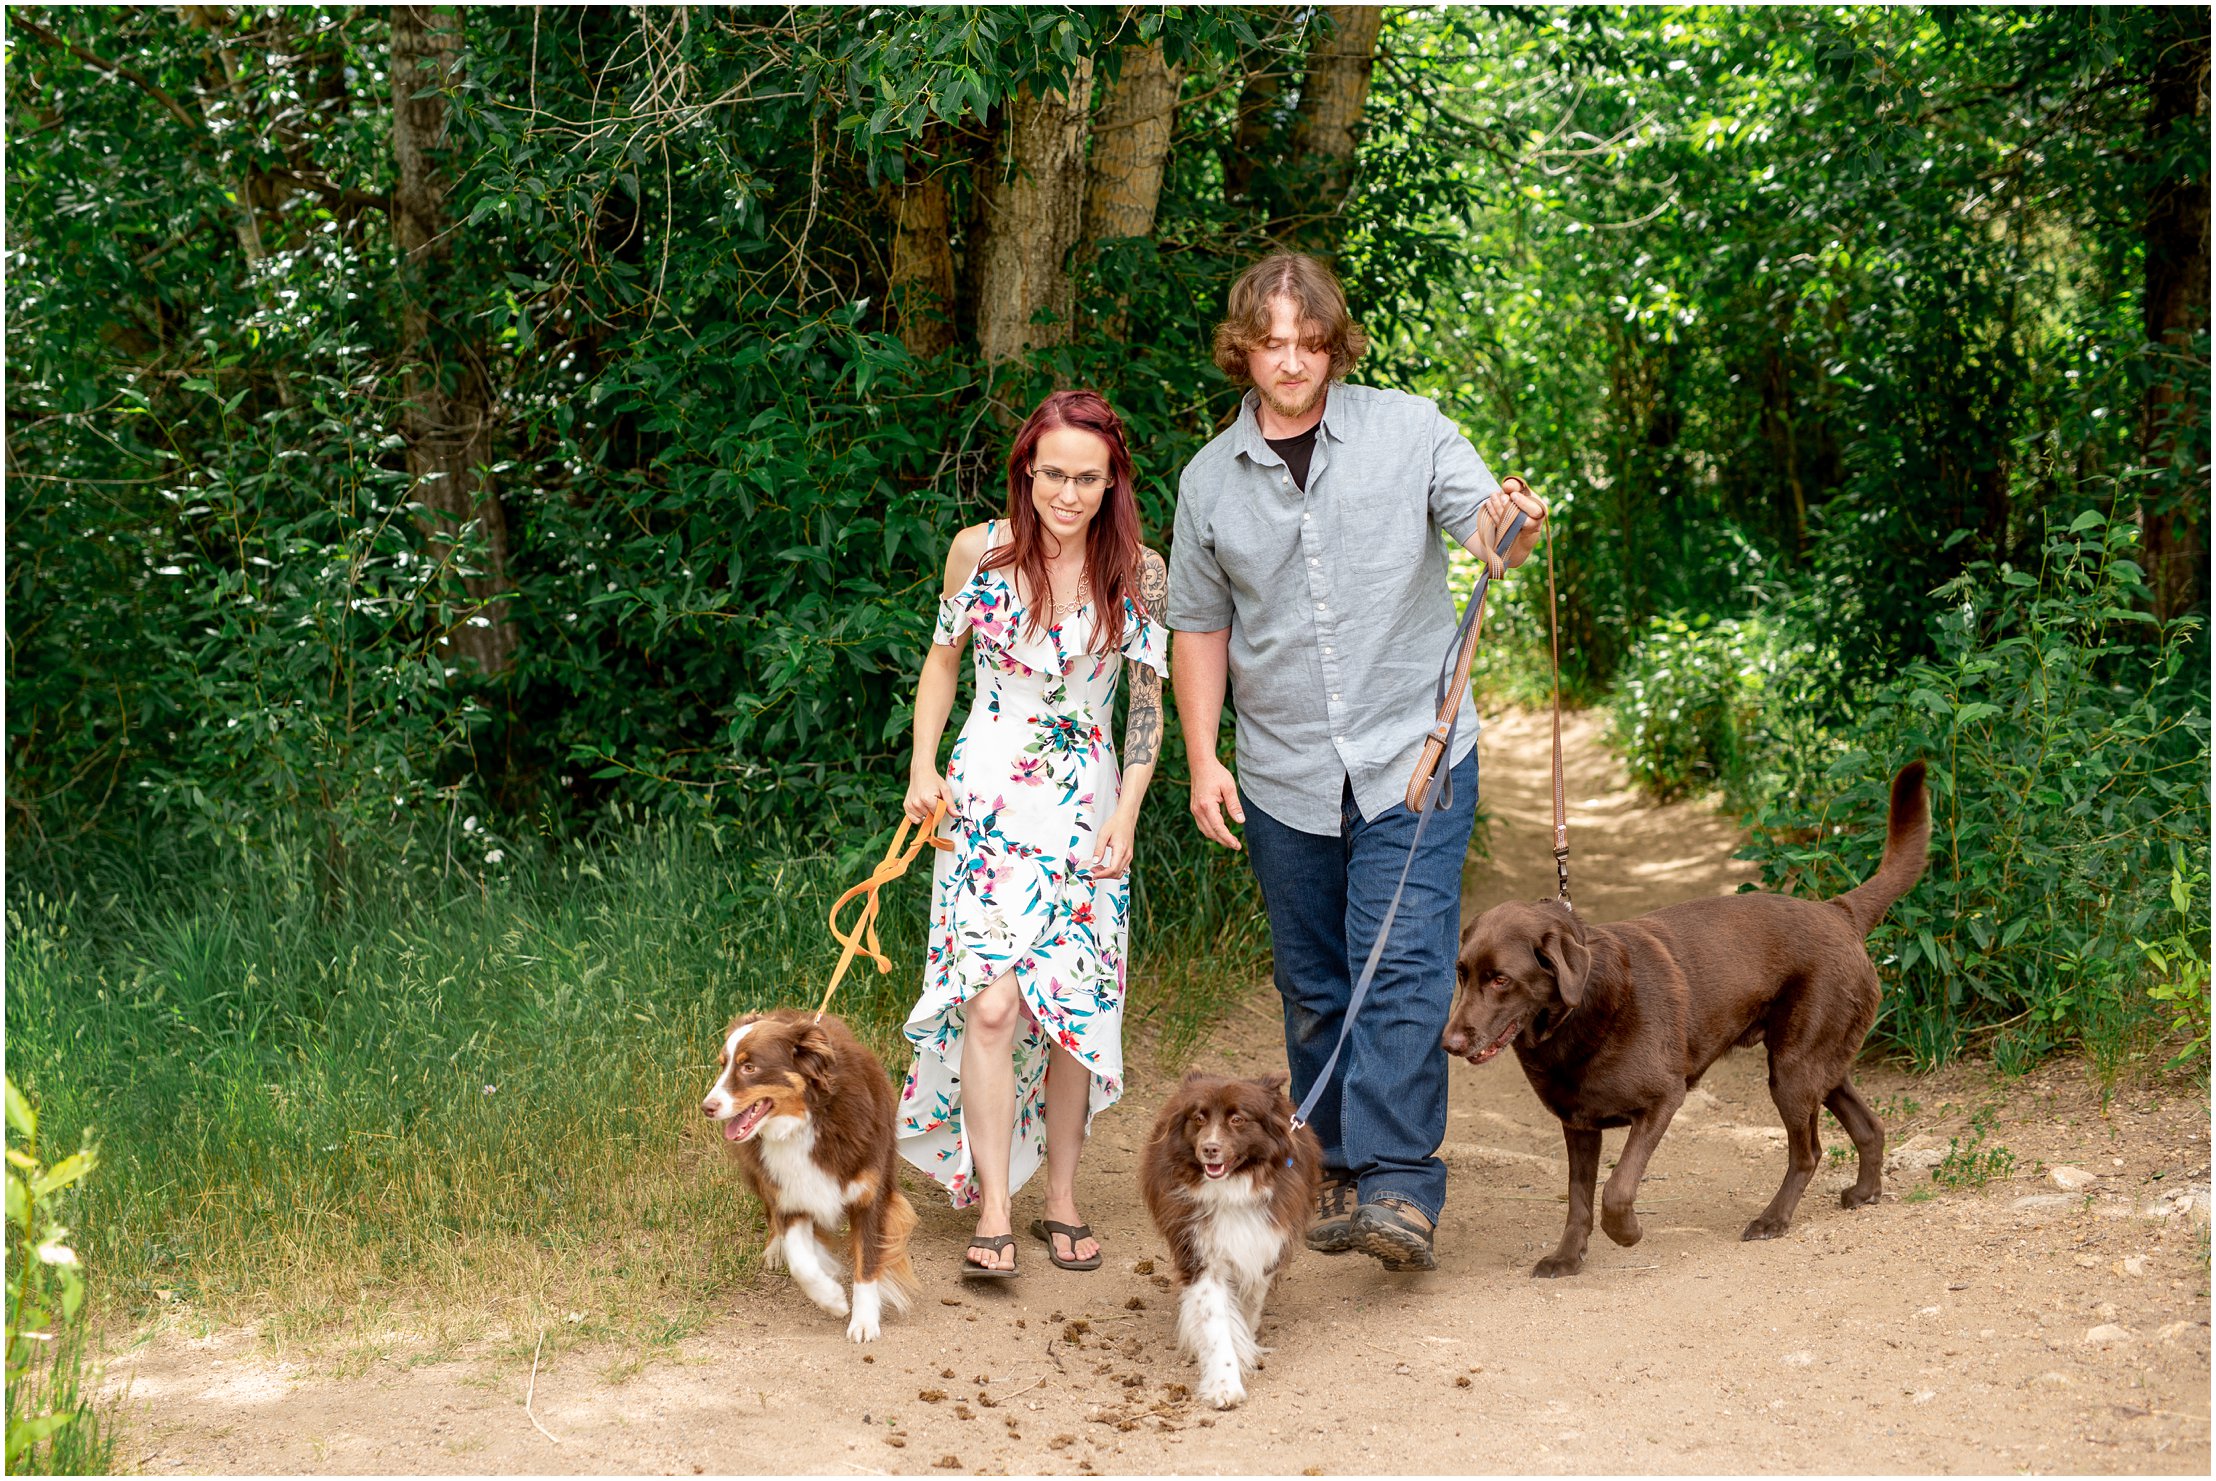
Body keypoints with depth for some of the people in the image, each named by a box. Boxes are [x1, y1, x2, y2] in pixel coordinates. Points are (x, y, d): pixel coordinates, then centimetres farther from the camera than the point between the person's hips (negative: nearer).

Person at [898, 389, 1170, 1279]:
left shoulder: (1138, 572, -2)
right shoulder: (979, 552, -2)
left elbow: (1148, 705, 4)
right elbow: (943, 658, 12)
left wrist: (1126, 814, -5)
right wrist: (922, 769, 3)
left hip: (1086, 805, 1)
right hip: (984, 795, -1)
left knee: (1074, 1006, 2)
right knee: (990, 1001, -14)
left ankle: (1062, 1198, 17)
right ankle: (993, 1214, -12)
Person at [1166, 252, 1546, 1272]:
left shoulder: (1408, 430, 0)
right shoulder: (1209, 480, 6)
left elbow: (1484, 524, -11)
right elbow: (1200, 629, 12)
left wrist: (1510, 525, -36)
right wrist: (1203, 760, 2)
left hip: (1414, 757, -3)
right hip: (1284, 777, 3)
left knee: (1405, 969, -13)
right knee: (1313, 987, 11)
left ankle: (1398, 1187, -16)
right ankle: (1339, 1174, 23)